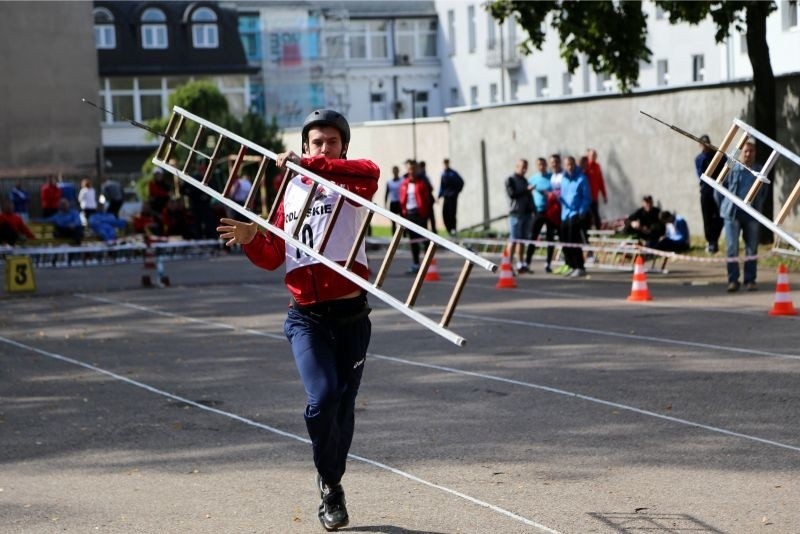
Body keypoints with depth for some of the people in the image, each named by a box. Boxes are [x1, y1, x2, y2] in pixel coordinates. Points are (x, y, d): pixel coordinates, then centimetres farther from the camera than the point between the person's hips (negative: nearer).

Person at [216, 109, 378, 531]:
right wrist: (251, 239, -7)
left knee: (343, 405, 10)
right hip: (306, 317, 1)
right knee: (322, 398, -17)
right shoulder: (290, 192, 11)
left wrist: (308, 164, -30)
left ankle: (331, 484, 31)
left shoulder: (350, 186, -1)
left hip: (350, 314, -1)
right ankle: (330, 485, 3)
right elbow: (273, 256, 14)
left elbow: (369, 173, -27)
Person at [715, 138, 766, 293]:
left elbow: (764, 192, 17)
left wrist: (757, 207, 11)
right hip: (733, 214, -2)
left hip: (751, 215, 3)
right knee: (732, 248, -4)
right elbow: (718, 189, 4)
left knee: (752, 248, 5)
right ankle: (733, 281, 1)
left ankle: (750, 280, 12)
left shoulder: (760, 171, 5)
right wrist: (725, 206, 7)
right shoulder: (732, 169, -3)